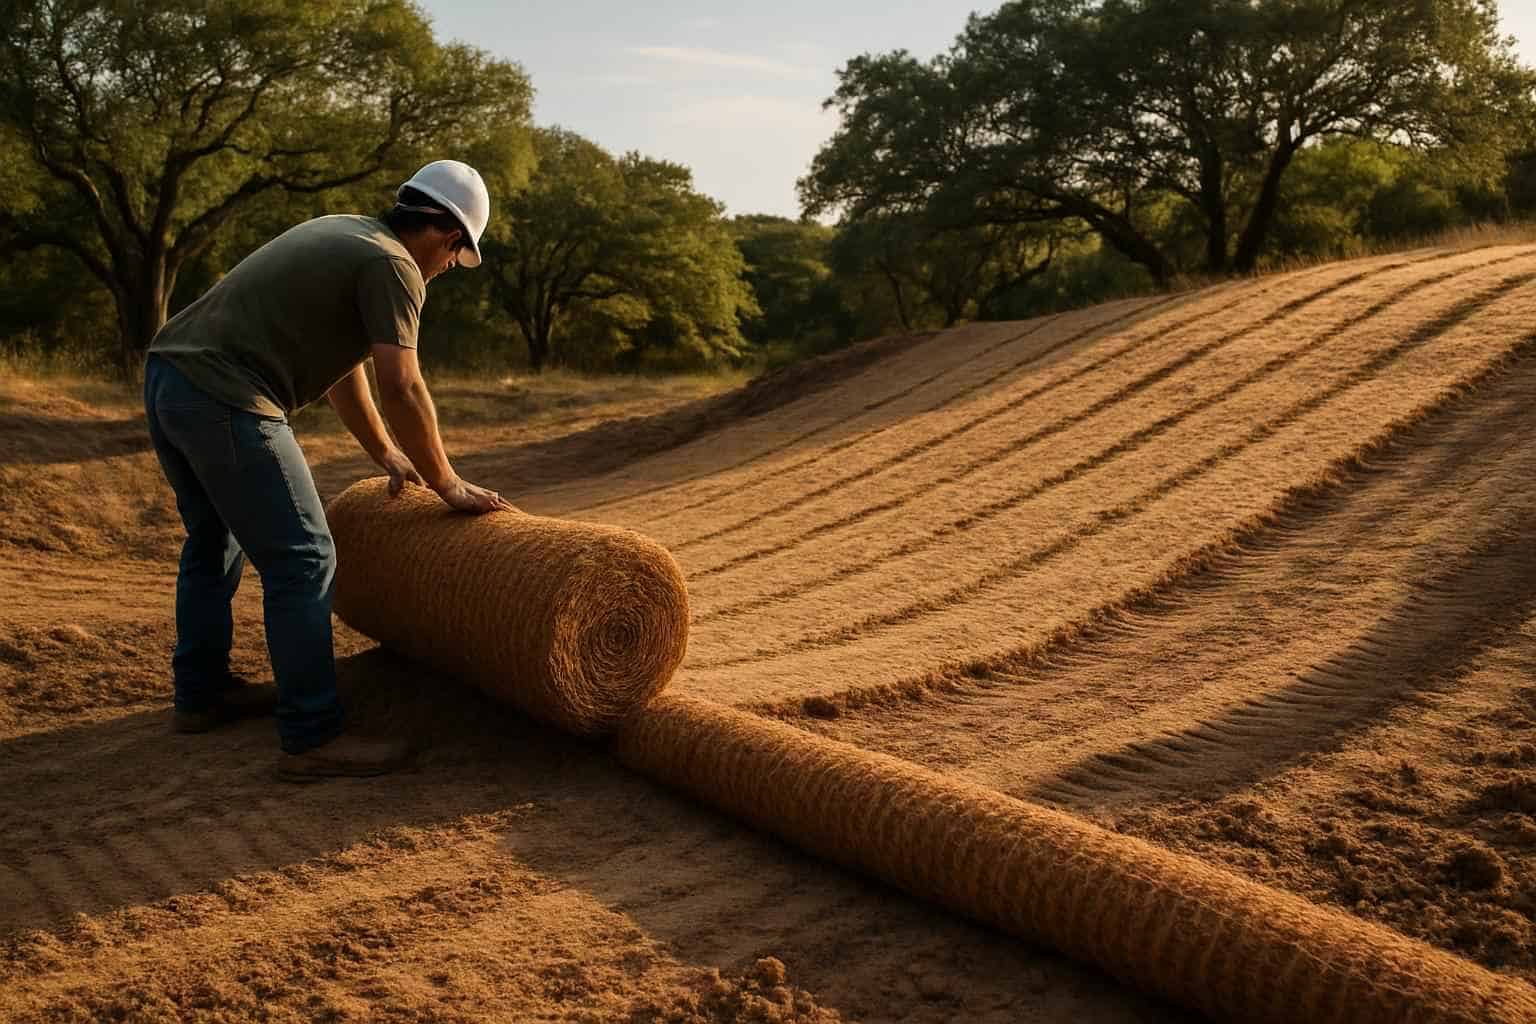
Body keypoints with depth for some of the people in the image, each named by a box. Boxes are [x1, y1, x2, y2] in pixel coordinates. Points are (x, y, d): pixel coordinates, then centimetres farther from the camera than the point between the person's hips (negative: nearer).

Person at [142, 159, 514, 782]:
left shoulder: (343, 235, 21)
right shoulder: (394, 266, -8)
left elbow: (342, 363, 26)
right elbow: (402, 388, -14)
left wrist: (385, 454, 31)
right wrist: (448, 485, -4)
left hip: (164, 372, 10)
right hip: (225, 399, -10)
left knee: (213, 540, 24)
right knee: (302, 562, -6)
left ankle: (201, 694, 37)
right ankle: (312, 740, -2)